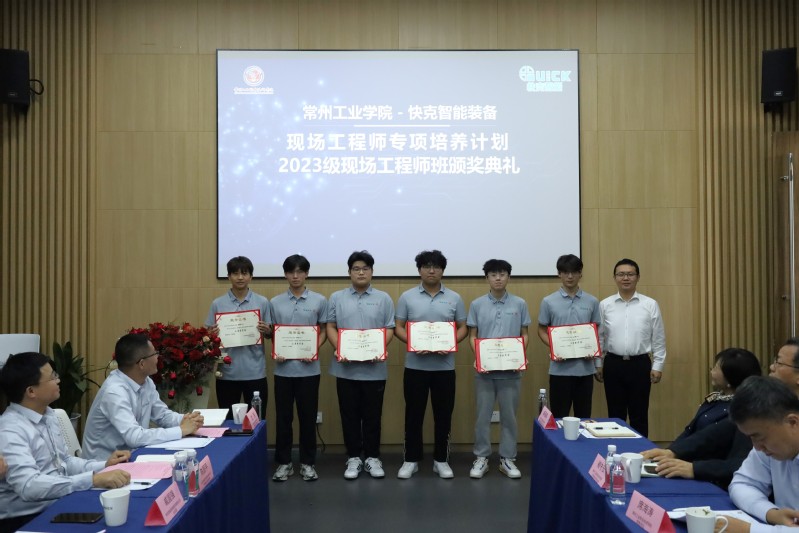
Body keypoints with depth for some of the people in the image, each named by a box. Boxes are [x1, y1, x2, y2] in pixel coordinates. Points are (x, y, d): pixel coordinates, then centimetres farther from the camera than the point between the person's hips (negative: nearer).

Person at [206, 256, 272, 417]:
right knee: (227, 421, 8)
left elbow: (270, 333, 8)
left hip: (255, 372, 0)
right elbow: (209, 334, 8)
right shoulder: (217, 304, 3)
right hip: (227, 372, 0)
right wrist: (212, 334, -14)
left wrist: (266, 330, -14)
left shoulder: (262, 302, 3)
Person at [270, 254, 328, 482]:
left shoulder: (319, 301, 0)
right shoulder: (275, 302, 4)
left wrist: (315, 350, -12)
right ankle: (284, 462, 18)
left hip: (309, 368, -1)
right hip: (283, 368, 1)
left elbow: (323, 331, 5)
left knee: (308, 416, 6)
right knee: (283, 417, 7)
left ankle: (307, 462, 17)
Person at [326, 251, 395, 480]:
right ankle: (353, 457, 17)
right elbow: (330, 327, 4)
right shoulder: (337, 298, 6)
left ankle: (372, 457, 17)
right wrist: (339, 349, -13)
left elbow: (390, 329, 2)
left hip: (374, 368, 0)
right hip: (346, 367, 1)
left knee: (372, 414, 6)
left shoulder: (383, 299, 4)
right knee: (349, 414, 7)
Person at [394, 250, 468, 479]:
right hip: (415, 365, -1)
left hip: (445, 366, 1)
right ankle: (411, 460, 16)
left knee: (443, 415, 7)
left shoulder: (454, 298, 4)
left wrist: (451, 343, -14)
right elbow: (398, 328, 1)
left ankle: (441, 460, 19)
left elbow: (463, 328, 5)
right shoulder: (407, 297, 1)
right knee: (414, 414, 6)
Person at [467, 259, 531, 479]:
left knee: (509, 415, 7)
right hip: (484, 369, 0)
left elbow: (525, 335, 6)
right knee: (483, 415, 5)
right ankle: (481, 458, 15)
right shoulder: (477, 305, 2)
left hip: (510, 370, 0)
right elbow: (472, 336, 5)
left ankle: (507, 459, 17)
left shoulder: (519, 304, 2)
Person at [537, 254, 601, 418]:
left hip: (585, 368, 2)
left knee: (583, 416, 9)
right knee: (559, 417, 4)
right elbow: (542, 330, 6)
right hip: (560, 369, -2)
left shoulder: (592, 302, 4)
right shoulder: (549, 301, 0)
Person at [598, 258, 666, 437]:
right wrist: (598, 364, 7)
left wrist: (657, 366, -1)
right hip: (613, 364, 1)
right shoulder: (605, 305, 1)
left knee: (639, 415, 7)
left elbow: (658, 338, 2)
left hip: (640, 364, -1)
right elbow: (599, 337, 7)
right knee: (616, 415, 9)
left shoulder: (650, 305, -2)